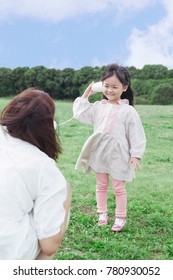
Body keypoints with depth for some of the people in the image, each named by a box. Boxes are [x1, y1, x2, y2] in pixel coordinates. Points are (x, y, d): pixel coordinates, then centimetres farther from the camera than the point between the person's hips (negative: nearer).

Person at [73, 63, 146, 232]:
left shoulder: (128, 111, -9)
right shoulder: (98, 107, 4)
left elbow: (136, 134, -8)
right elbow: (79, 114, 4)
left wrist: (135, 155, -12)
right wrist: (86, 94, 4)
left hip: (118, 155, -4)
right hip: (99, 153, 4)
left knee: (118, 188, 7)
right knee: (101, 186, 16)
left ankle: (120, 217, 21)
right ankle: (102, 213, 31)